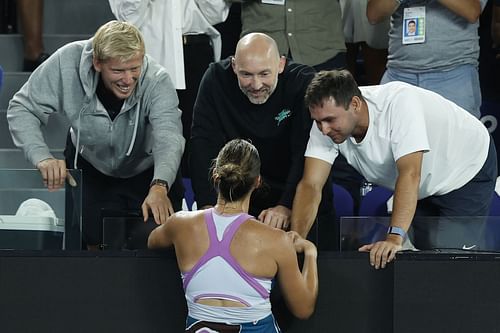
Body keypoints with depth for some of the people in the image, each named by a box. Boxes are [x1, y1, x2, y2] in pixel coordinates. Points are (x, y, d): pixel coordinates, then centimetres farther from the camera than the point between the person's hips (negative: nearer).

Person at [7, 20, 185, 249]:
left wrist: (159, 187, -66)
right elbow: (22, 109, -22)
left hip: (148, 173, 0)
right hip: (90, 168, 0)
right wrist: (42, 157, -40)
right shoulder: (68, 62, -30)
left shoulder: (157, 81, -32)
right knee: (97, 242, -16)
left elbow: (168, 137, -45)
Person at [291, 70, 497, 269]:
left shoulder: (397, 101, -39)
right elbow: (310, 186, -25)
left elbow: (410, 174, -47)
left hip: (467, 171, -6)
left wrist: (394, 238, -56)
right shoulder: (326, 118, -22)